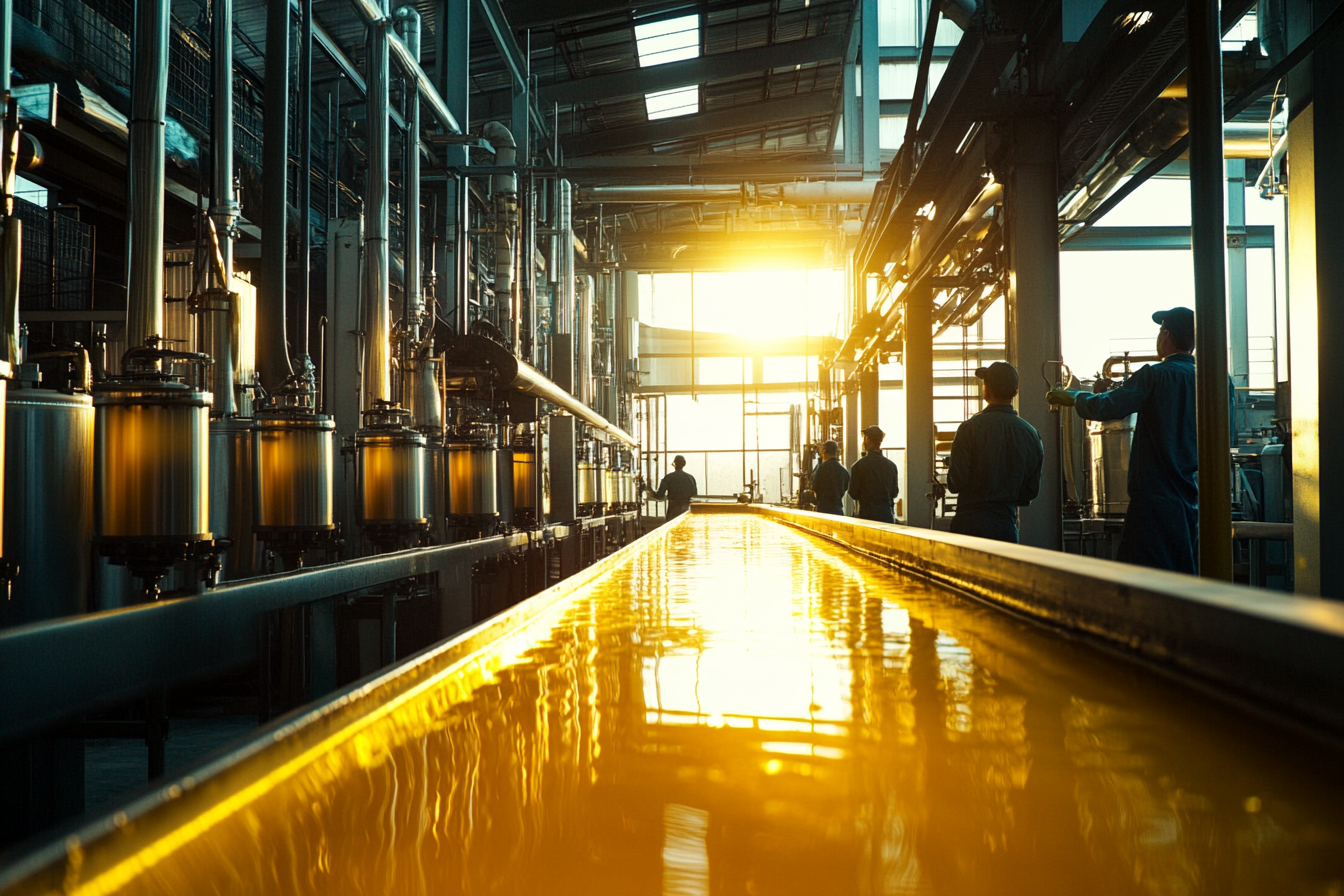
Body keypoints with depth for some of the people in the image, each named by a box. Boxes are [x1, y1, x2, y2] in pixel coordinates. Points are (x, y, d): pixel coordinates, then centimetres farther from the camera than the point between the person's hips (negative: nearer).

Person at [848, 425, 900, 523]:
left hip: (866, 515, -4)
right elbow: (895, 493, 12)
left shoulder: (859, 465, -9)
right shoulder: (891, 465, 4)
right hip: (887, 515, 4)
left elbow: (853, 494, -2)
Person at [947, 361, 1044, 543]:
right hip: (1008, 523, 4)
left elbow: (955, 483, -11)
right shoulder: (1031, 433, 3)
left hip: (971, 523, -4)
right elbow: (1032, 491, 10)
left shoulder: (970, 428, -10)